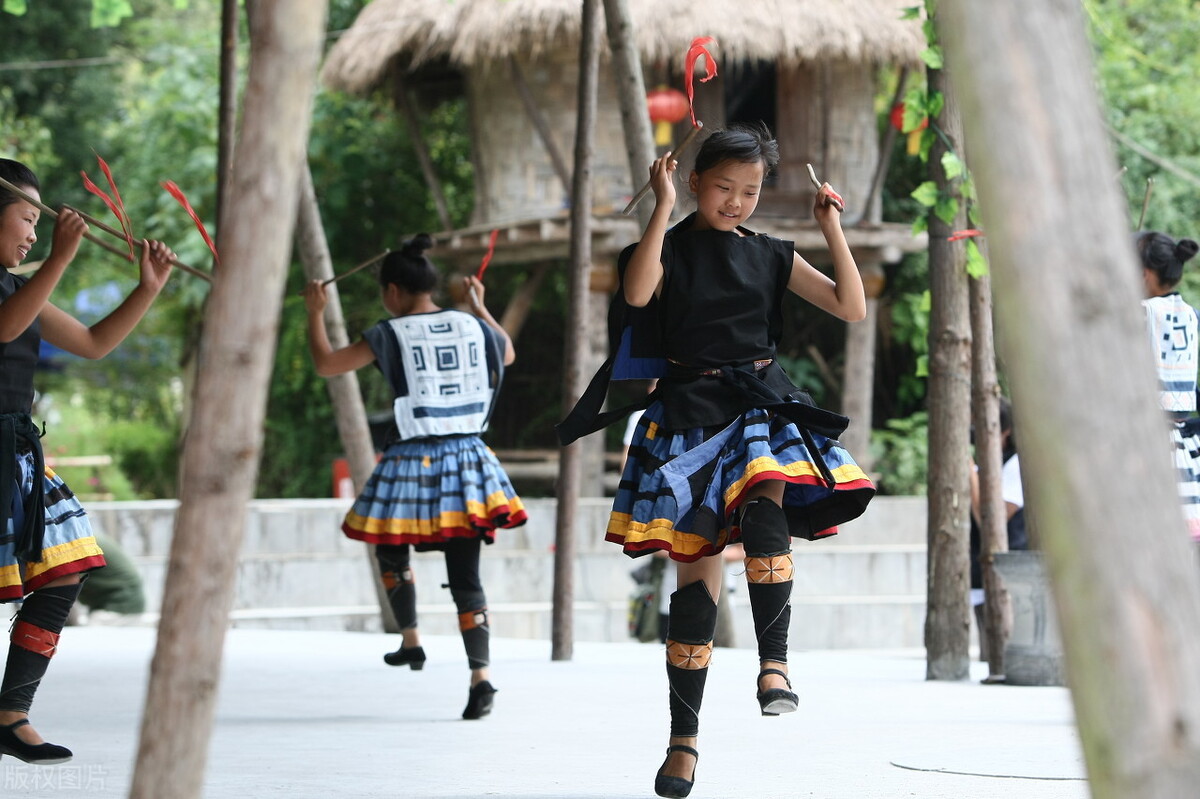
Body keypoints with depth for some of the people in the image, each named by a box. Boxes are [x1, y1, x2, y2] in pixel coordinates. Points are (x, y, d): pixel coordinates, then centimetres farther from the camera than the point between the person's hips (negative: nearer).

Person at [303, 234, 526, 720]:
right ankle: (480, 676, -8)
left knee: (392, 552, 25)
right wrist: (480, 306, 41)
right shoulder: (472, 327, 5)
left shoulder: (391, 335, -8)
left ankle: (411, 642, 30)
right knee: (465, 575, 3)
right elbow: (508, 354, 28)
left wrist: (315, 313, 12)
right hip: (467, 460, 4)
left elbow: (326, 364, -3)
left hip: (413, 461, -3)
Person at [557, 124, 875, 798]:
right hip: (690, 413, -1)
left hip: (763, 407, 1)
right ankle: (684, 736, 5)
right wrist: (664, 206, -19)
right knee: (697, 569, -1)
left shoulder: (772, 256, 10)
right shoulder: (671, 248, 2)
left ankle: (775, 663, -34)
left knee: (765, 505, -32)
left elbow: (853, 309, 5)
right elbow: (637, 293, -22)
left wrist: (832, 229, -2)